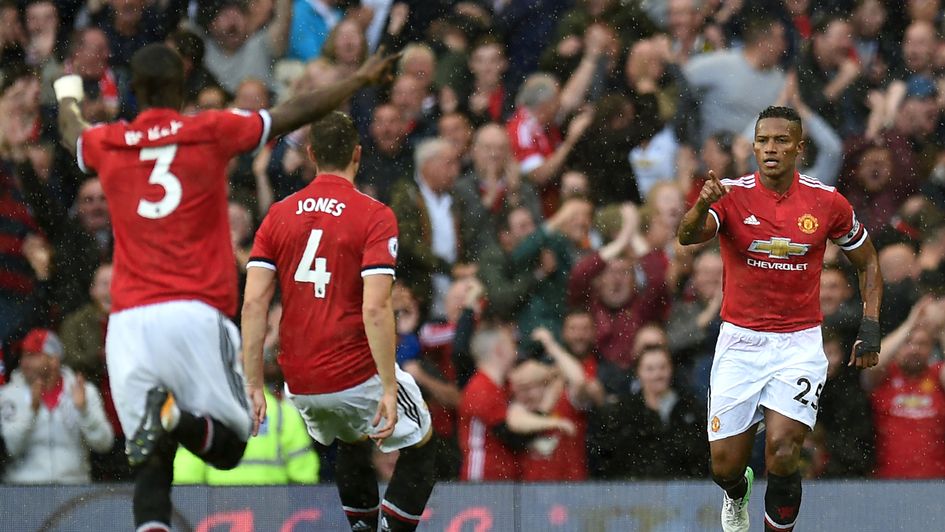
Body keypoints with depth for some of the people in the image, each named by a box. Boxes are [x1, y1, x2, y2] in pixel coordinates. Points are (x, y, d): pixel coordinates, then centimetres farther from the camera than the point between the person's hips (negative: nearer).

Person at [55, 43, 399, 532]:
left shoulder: (106, 144, 11)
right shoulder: (212, 132, 3)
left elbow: (72, 134, 36)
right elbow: (296, 114, 13)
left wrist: (68, 98, 59)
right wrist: (361, 79, 27)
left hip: (128, 322, 3)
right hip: (195, 313, -3)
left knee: (153, 465, 3)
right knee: (227, 446, 5)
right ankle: (175, 415, -26)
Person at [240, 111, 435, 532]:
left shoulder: (278, 215, 4)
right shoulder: (374, 216, -9)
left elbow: (253, 303, -3)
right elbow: (375, 308, -19)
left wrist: (253, 385, 0)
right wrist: (388, 389, -17)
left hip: (299, 383, 5)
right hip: (356, 375, -5)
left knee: (351, 444, 32)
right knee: (419, 446, 17)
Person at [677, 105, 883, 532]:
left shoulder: (827, 202, -3)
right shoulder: (731, 195, -8)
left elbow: (867, 261, 11)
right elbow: (688, 236, -28)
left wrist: (870, 327, 0)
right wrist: (702, 206, -50)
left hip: (799, 344, 0)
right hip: (739, 343, 1)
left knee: (782, 453, -20)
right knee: (725, 465, 5)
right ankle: (737, 494, 43)